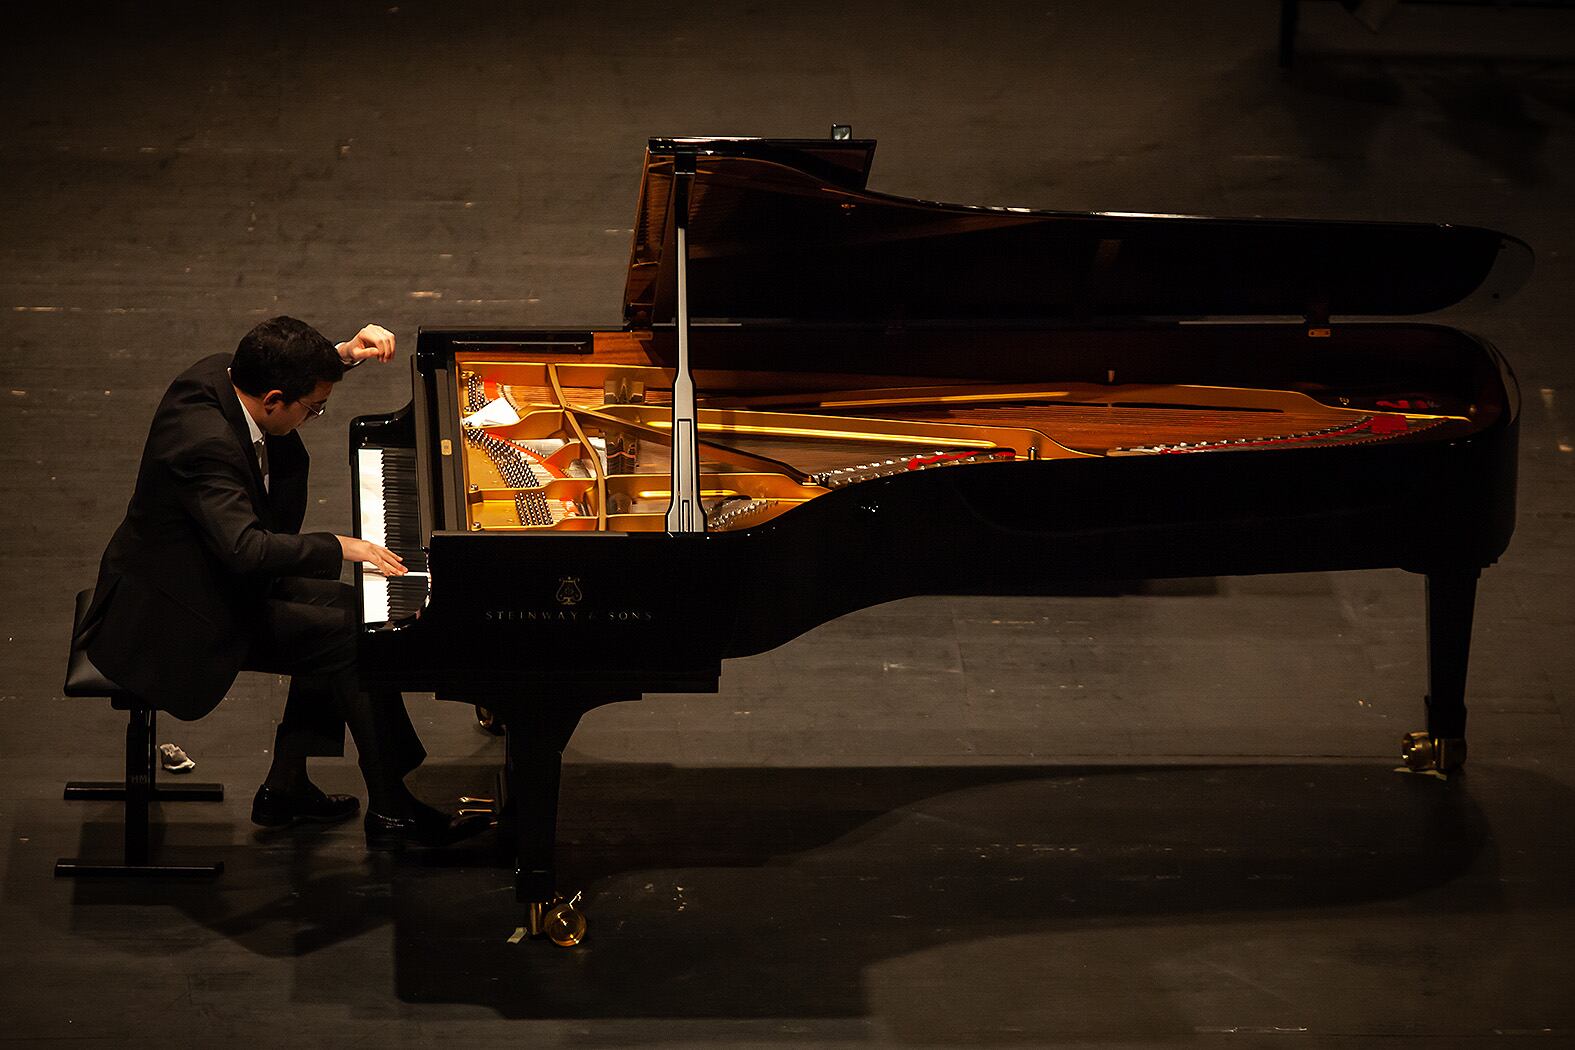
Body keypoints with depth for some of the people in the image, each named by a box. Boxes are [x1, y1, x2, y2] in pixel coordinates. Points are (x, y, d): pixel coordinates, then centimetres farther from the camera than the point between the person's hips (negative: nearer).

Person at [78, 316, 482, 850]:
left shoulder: (221, 373, -5)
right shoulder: (205, 444, -33)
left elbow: (290, 369, 17)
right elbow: (247, 547, -43)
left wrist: (345, 353, 0)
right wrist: (341, 547, -34)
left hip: (206, 576, 11)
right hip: (174, 619, -11)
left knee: (339, 607, 16)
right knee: (352, 640, -12)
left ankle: (287, 786, 21)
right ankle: (392, 814, 0)